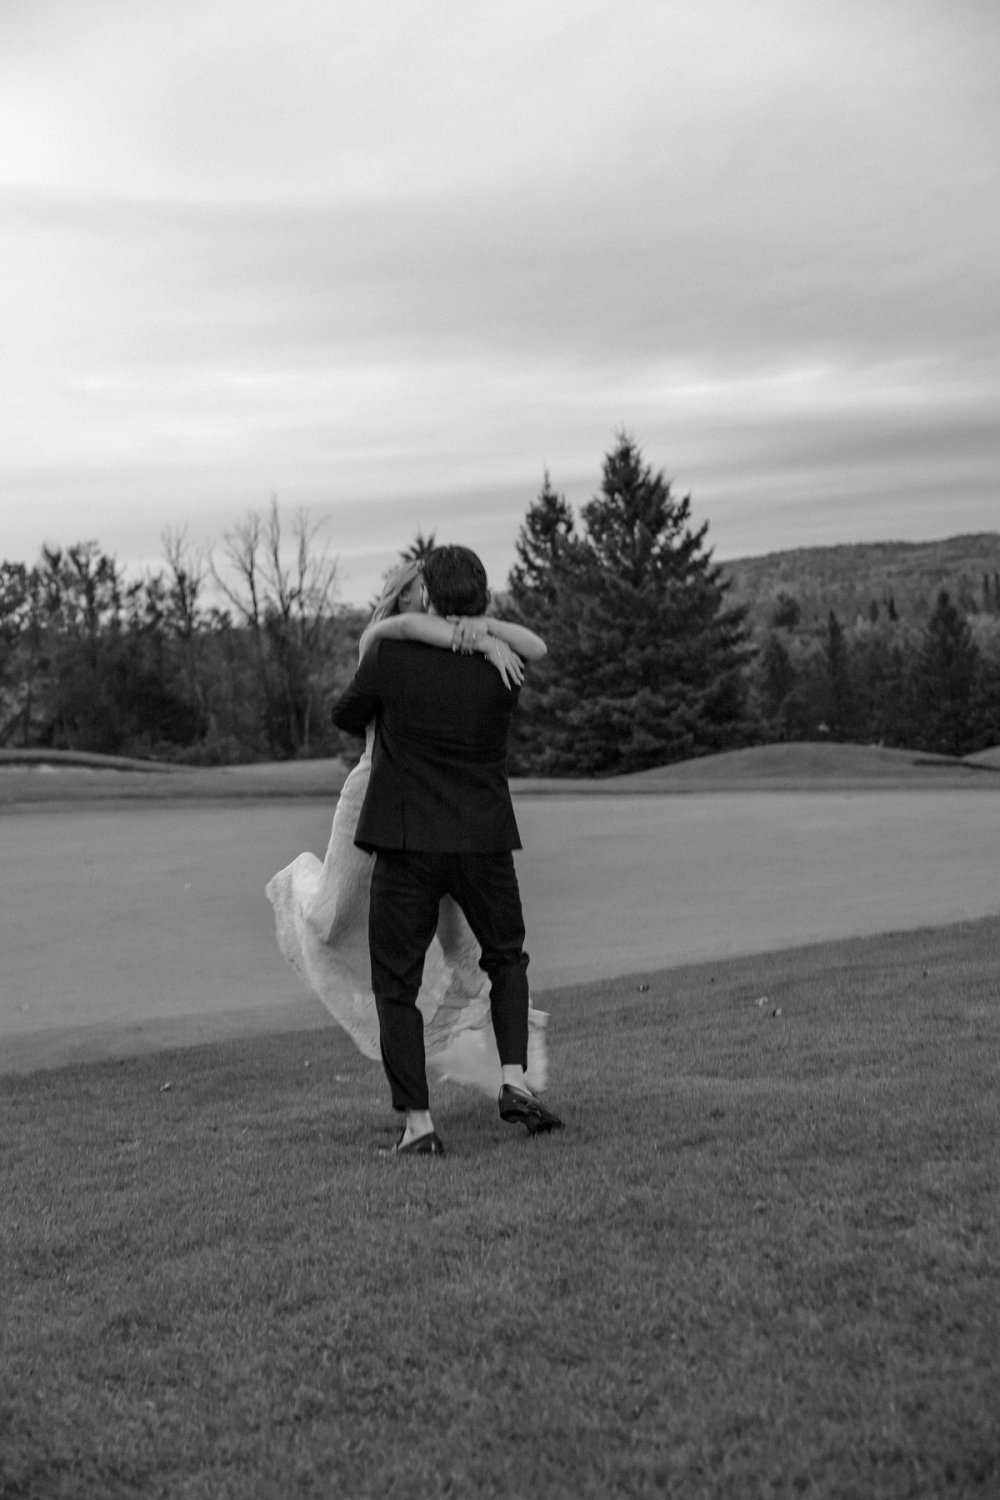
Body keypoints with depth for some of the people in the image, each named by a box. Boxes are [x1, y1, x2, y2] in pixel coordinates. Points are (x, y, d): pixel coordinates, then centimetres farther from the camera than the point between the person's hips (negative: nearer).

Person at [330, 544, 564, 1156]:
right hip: (484, 838, 2)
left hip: (407, 842, -2)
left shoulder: (392, 658, -9)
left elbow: (346, 717, 8)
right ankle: (515, 1080, 7)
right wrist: (484, 629, 11)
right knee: (506, 958, 23)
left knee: (397, 984, 8)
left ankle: (418, 1123, 3)